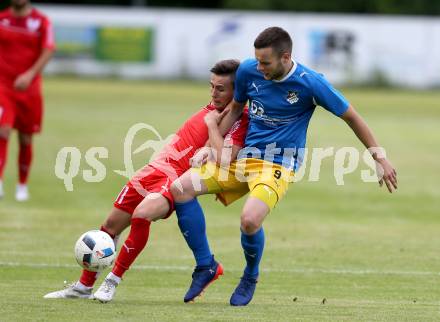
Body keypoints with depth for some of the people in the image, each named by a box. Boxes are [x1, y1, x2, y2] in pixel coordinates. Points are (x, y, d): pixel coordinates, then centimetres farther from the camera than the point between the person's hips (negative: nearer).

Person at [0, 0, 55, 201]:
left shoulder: (42, 22, -1)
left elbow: (47, 52, -11)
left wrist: (30, 74, -25)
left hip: (29, 88, 0)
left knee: (26, 139, 9)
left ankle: (22, 186, 23)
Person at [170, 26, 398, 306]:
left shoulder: (310, 83, -16)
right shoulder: (248, 70, -5)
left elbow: (351, 116, -4)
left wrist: (380, 157, -2)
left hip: (279, 165, -5)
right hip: (243, 157, 5)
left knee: (250, 220, -31)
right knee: (180, 188, -12)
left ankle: (251, 277, 2)